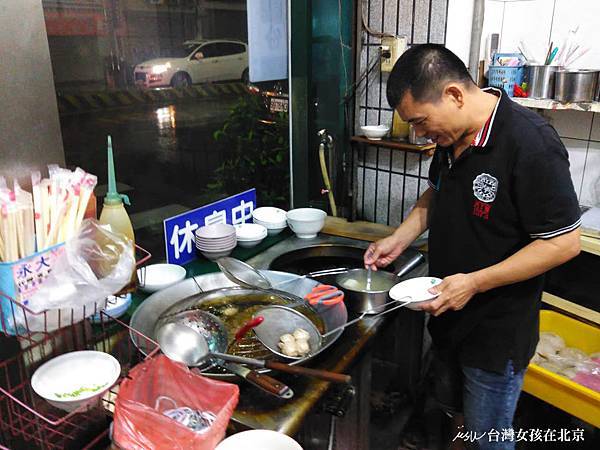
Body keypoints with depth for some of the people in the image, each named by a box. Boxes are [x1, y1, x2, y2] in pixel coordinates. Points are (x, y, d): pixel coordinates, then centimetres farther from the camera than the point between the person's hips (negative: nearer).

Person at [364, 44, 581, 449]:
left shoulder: (530, 143, -26)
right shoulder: (451, 136, -1)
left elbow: (564, 242, -23)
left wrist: (475, 282, -25)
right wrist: (401, 238, 2)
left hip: (498, 329, -7)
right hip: (449, 313, 7)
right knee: (457, 416, 26)